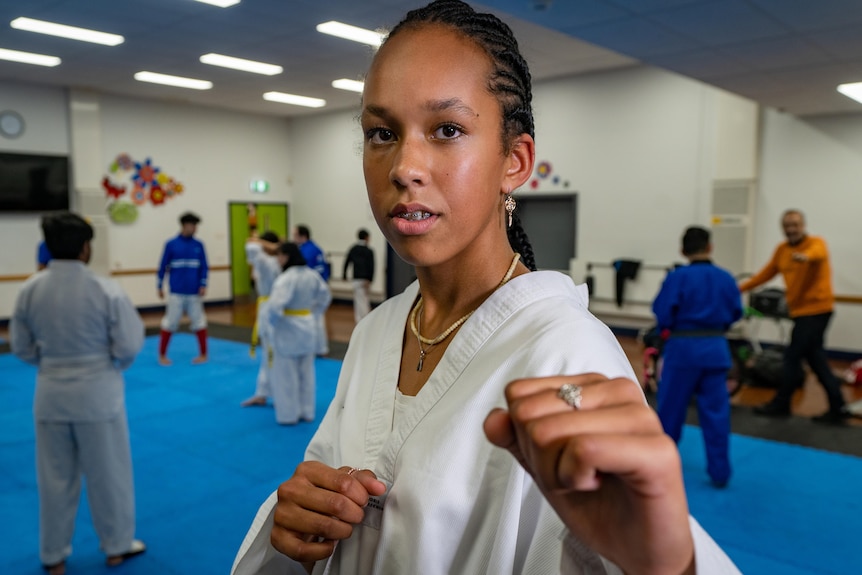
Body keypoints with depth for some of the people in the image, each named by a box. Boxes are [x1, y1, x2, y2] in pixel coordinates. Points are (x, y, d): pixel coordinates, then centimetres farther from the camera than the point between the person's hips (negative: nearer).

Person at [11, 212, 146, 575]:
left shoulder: (30, 290, -6)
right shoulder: (106, 290, -18)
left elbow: (22, 347, 3)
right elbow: (129, 346, -12)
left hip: (51, 394, 4)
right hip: (98, 393, -3)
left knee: (55, 478, 17)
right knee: (108, 473, 14)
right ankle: (117, 545, 30)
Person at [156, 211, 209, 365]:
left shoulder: (198, 245, 4)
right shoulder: (171, 244, -2)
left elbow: (204, 267, 4)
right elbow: (163, 266, 2)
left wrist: (203, 285, -6)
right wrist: (159, 286, 3)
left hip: (194, 292, 2)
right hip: (176, 292, -2)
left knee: (199, 322, 6)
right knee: (170, 323, 3)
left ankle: (203, 354, 19)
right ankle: (162, 355, 17)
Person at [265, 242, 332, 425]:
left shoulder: (286, 278, -24)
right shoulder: (312, 275, 1)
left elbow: (275, 305, -31)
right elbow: (325, 296, 14)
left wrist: (273, 321, -12)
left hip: (287, 330, -7)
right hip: (307, 327, 7)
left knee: (286, 374, 6)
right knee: (306, 372, 17)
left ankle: (289, 414, 15)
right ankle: (307, 411, 26)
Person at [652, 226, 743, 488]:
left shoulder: (677, 277, -11)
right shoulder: (726, 278, 2)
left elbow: (663, 312, -13)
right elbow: (735, 313, 7)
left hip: (683, 348, -3)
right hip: (716, 349, 3)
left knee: (671, 407, 10)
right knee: (716, 412, 9)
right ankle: (720, 472, 15)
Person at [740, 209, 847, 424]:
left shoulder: (816, 243, -10)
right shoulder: (782, 249, 9)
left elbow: (819, 253, -34)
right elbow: (767, 273, 15)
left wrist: (806, 256, -56)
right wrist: (742, 288, 9)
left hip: (815, 309, -7)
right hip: (800, 310, 7)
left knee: (793, 357, -2)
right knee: (816, 359, 10)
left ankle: (780, 405, 12)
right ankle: (837, 408, 18)